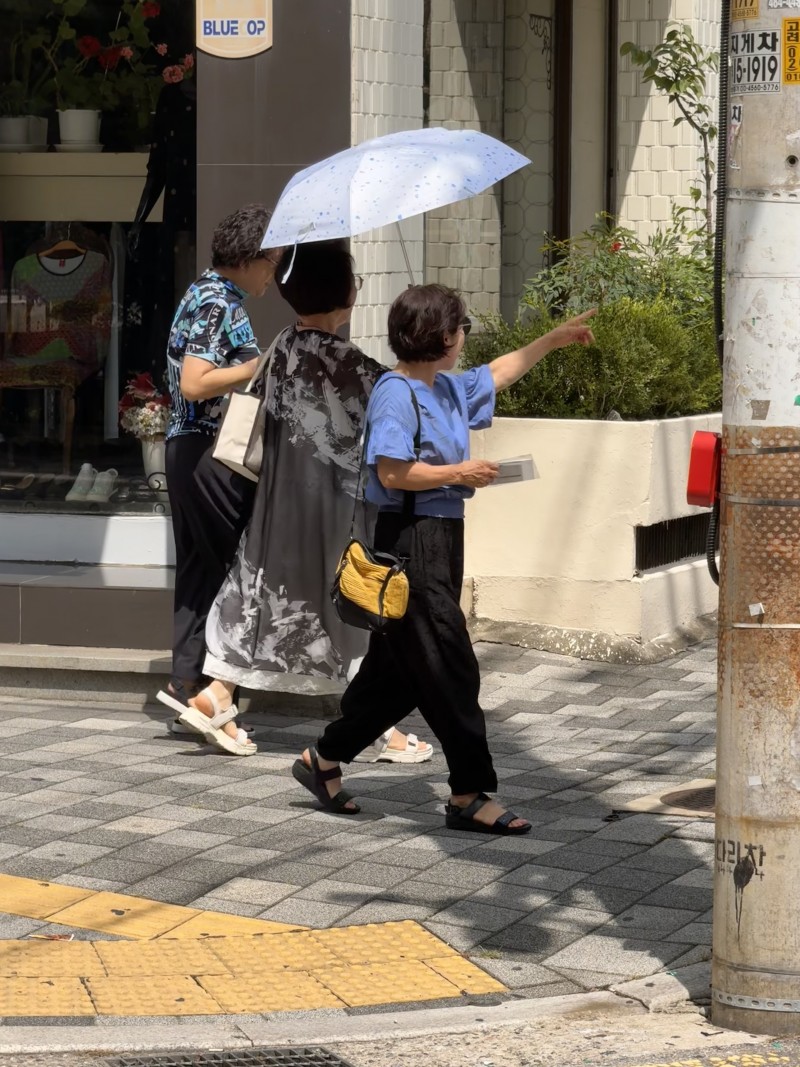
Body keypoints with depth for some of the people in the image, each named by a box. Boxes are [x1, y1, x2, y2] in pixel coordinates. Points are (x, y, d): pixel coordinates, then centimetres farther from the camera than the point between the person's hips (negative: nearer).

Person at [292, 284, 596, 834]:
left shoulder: (449, 389, 14)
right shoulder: (396, 394, -15)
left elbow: (498, 374, 34)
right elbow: (392, 473, -22)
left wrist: (553, 340, 35)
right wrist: (458, 473, -13)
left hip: (442, 540, 10)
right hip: (411, 540, -10)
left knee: (400, 667, 15)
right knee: (451, 669, -7)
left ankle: (325, 761, 25)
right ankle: (472, 793, -2)